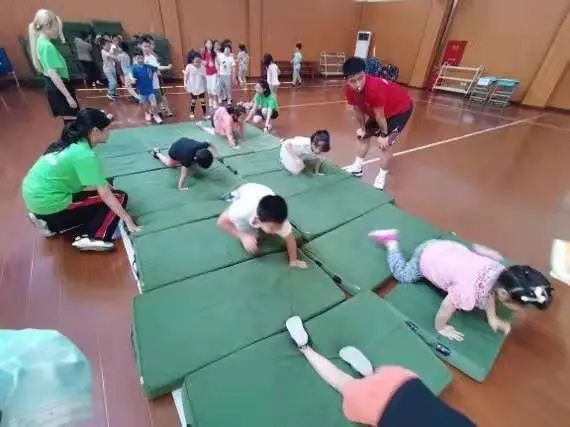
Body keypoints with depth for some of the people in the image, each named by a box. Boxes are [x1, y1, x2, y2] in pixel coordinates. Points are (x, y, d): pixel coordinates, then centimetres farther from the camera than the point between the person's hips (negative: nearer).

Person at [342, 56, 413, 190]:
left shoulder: (375, 88, -41)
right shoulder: (349, 89, -21)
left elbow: (379, 115, -30)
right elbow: (358, 110, -4)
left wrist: (384, 135, -19)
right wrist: (362, 128, 2)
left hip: (401, 109, -7)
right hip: (379, 110, 8)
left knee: (386, 143, -15)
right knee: (363, 135, 13)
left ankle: (381, 178, 1)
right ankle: (357, 167, 28)